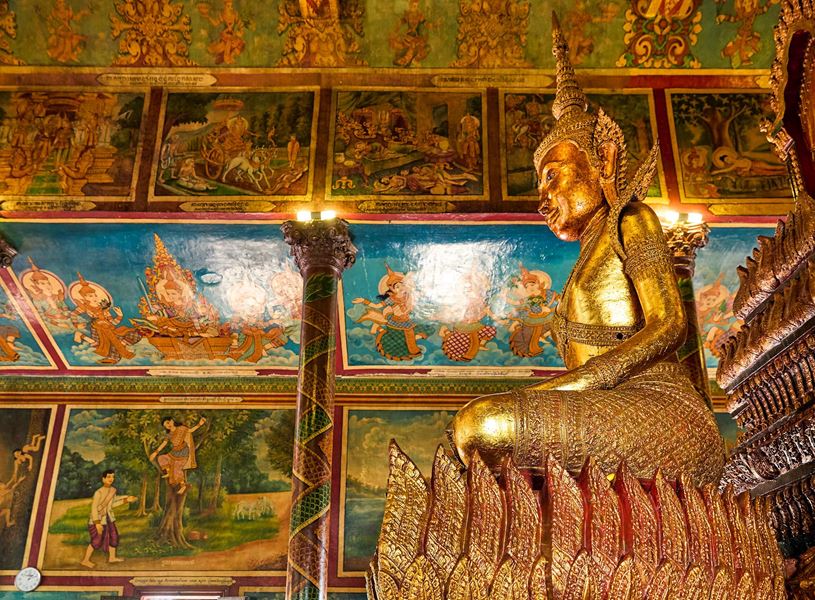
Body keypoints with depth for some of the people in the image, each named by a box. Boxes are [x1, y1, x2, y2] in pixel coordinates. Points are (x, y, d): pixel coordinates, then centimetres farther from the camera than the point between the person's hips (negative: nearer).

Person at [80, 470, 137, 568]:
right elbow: (94, 507, -20)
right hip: (98, 519, -7)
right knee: (97, 540, -1)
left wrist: (126, 500, 5)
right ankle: (85, 560, 13)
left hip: (108, 518, 7)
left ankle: (112, 557, 31)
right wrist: (97, 523, -23)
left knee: (113, 536, 14)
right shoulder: (98, 492, -23)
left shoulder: (113, 490, -1)